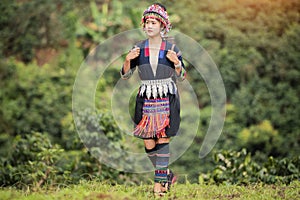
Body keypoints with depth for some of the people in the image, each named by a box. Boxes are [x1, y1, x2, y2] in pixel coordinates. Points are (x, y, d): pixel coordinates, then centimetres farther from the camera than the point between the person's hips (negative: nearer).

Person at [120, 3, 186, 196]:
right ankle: (167, 173, 25)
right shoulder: (139, 49, 4)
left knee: (163, 141, -8)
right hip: (146, 100, 2)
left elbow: (181, 77, 1)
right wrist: (128, 60, -15)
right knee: (149, 144, 3)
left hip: (167, 101, -2)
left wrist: (176, 62, -19)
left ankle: (160, 182, -3)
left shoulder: (172, 49, -1)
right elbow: (125, 75, 4)